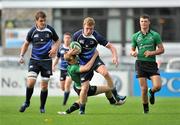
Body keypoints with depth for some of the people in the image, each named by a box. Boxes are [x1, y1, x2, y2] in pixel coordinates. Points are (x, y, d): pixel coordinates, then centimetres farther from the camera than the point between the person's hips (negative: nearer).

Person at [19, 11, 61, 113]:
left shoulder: (50, 30, -3)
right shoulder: (32, 31, -2)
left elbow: (57, 41, 11)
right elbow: (26, 44, 12)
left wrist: (54, 48, -10)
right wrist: (22, 56, 1)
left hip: (47, 60, 0)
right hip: (34, 60, 0)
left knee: (44, 86, 3)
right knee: (30, 82, -15)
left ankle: (42, 107, 20)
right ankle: (27, 102, 9)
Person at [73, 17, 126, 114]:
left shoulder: (96, 37, -17)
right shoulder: (77, 35, -13)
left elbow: (111, 46, -16)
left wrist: (115, 56, -33)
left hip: (94, 59, 0)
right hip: (83, 63, 0)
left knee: (105, 72, -30)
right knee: (85, 88, -6)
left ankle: (115, 96, -16)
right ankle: (81, 109, 15)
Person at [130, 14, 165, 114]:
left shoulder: (155, 35, 2)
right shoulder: (135, 36, 8)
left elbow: (161, 49, 3)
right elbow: (132, 50, 16)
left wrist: (152, 52, -14)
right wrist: (133, 53, -8)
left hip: (152, 63, -1)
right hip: (140, 63, 1)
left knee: (157, 86, -15)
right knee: (144, 89, -6)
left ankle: (152, 92, 22)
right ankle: (145, 109, 13)